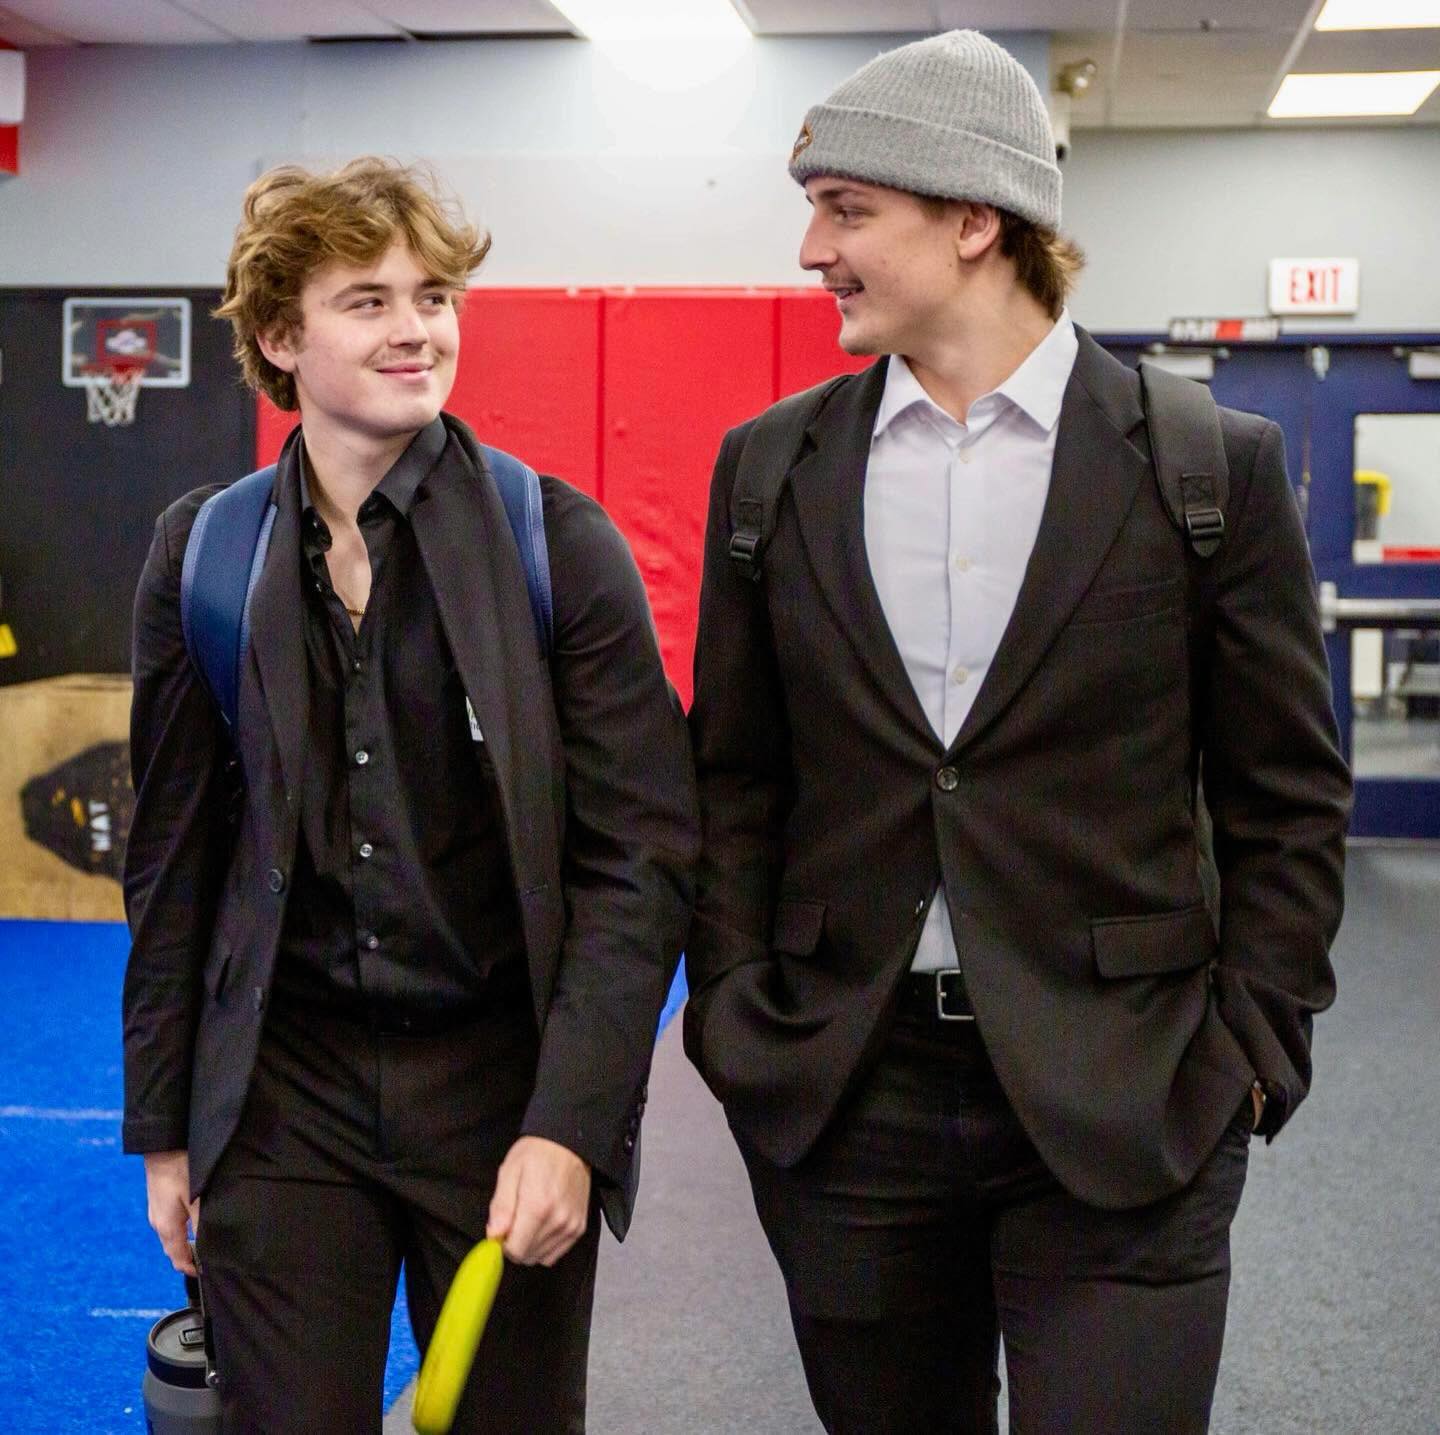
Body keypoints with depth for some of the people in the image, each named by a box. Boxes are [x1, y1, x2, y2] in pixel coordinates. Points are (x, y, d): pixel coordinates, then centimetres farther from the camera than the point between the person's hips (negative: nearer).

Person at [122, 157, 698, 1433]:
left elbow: (644, 853, -8)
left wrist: (572, 1123, -14)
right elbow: (175, 857, 8)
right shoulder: (202, 553, 2)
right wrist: (164, 1126, 8)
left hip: (503, 1083, -1)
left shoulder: (558, 541, -6)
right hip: (280, 1090, 2)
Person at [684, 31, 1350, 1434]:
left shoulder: (1213, 467, -3)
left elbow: (1287, 797, 1)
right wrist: (732, 1004, 1)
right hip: (842, 1096, 3)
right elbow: (734, 775, 9)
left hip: (1121, 1110, -2)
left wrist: (1251, 1045, -4)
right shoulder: (771, 468, 4)